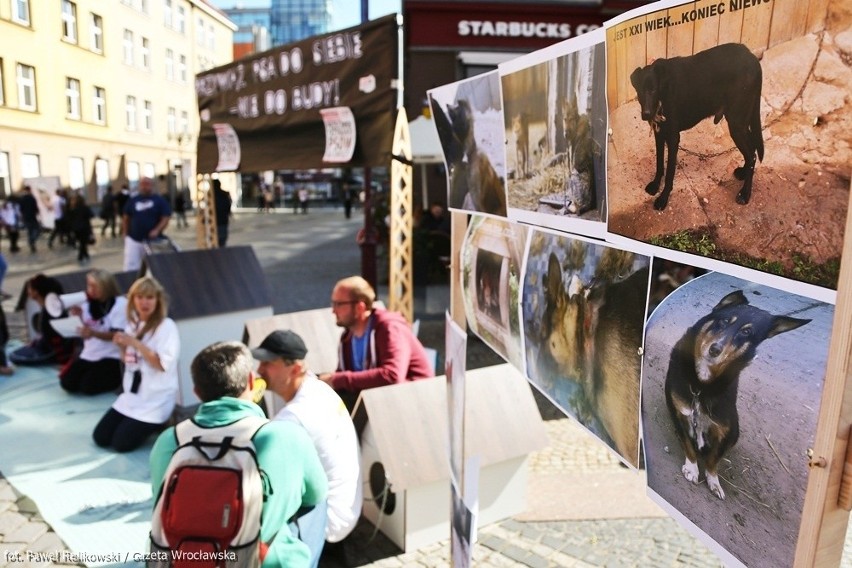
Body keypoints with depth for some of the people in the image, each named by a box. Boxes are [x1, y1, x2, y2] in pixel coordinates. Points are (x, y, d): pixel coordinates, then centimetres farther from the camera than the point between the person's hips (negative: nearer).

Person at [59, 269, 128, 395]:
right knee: (67, 382, -8)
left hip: (111, 357, -6)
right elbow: (84, 330, 8)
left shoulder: (121, 304, -11)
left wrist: (94, 333, -34)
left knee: (88, 387, -20)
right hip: (89, 355, 6)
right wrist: (78, 317, -11)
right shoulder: (88, 304, 8)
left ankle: (117, 379, 7)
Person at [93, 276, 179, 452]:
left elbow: (163, 364, -22)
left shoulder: (167, 326, -15)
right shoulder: (132, 324, 8)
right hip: (131, 395, 8)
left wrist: (135, 343, -23)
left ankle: (158, 426, 14)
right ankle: (139, 424, 24)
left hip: (155, 400, -7)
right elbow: (128, 361, 16)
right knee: (100, 437, 5)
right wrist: (122, 346, -5)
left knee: (122, 443, -10)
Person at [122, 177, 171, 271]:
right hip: (133, 240, 2)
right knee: (131, 267, -4)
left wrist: (157, 230, -19)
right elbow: (125, 218, 13)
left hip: (152, 240, -2)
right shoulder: (132, 200, 9)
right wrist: (125, 234, 6)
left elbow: (166, 218, -6)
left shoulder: (159, 200, 0)